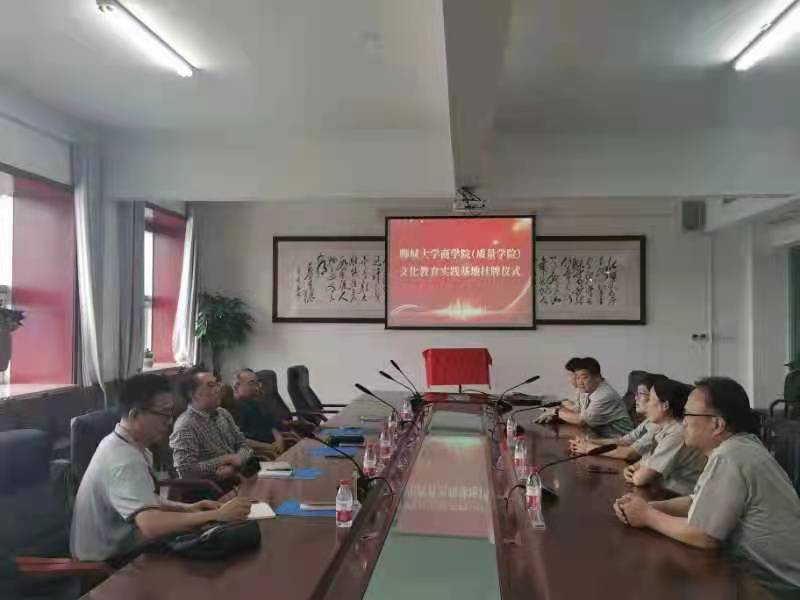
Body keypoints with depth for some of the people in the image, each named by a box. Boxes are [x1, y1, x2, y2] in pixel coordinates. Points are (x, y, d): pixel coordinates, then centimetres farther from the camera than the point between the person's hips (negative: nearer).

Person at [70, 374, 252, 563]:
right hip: (107, 564, -8)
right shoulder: (124, 460, -27)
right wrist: (217, 515, -32)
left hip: (117, 548, 8)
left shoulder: (124, 445, 2)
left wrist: (186, 508, -1)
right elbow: (151, 525, -39)